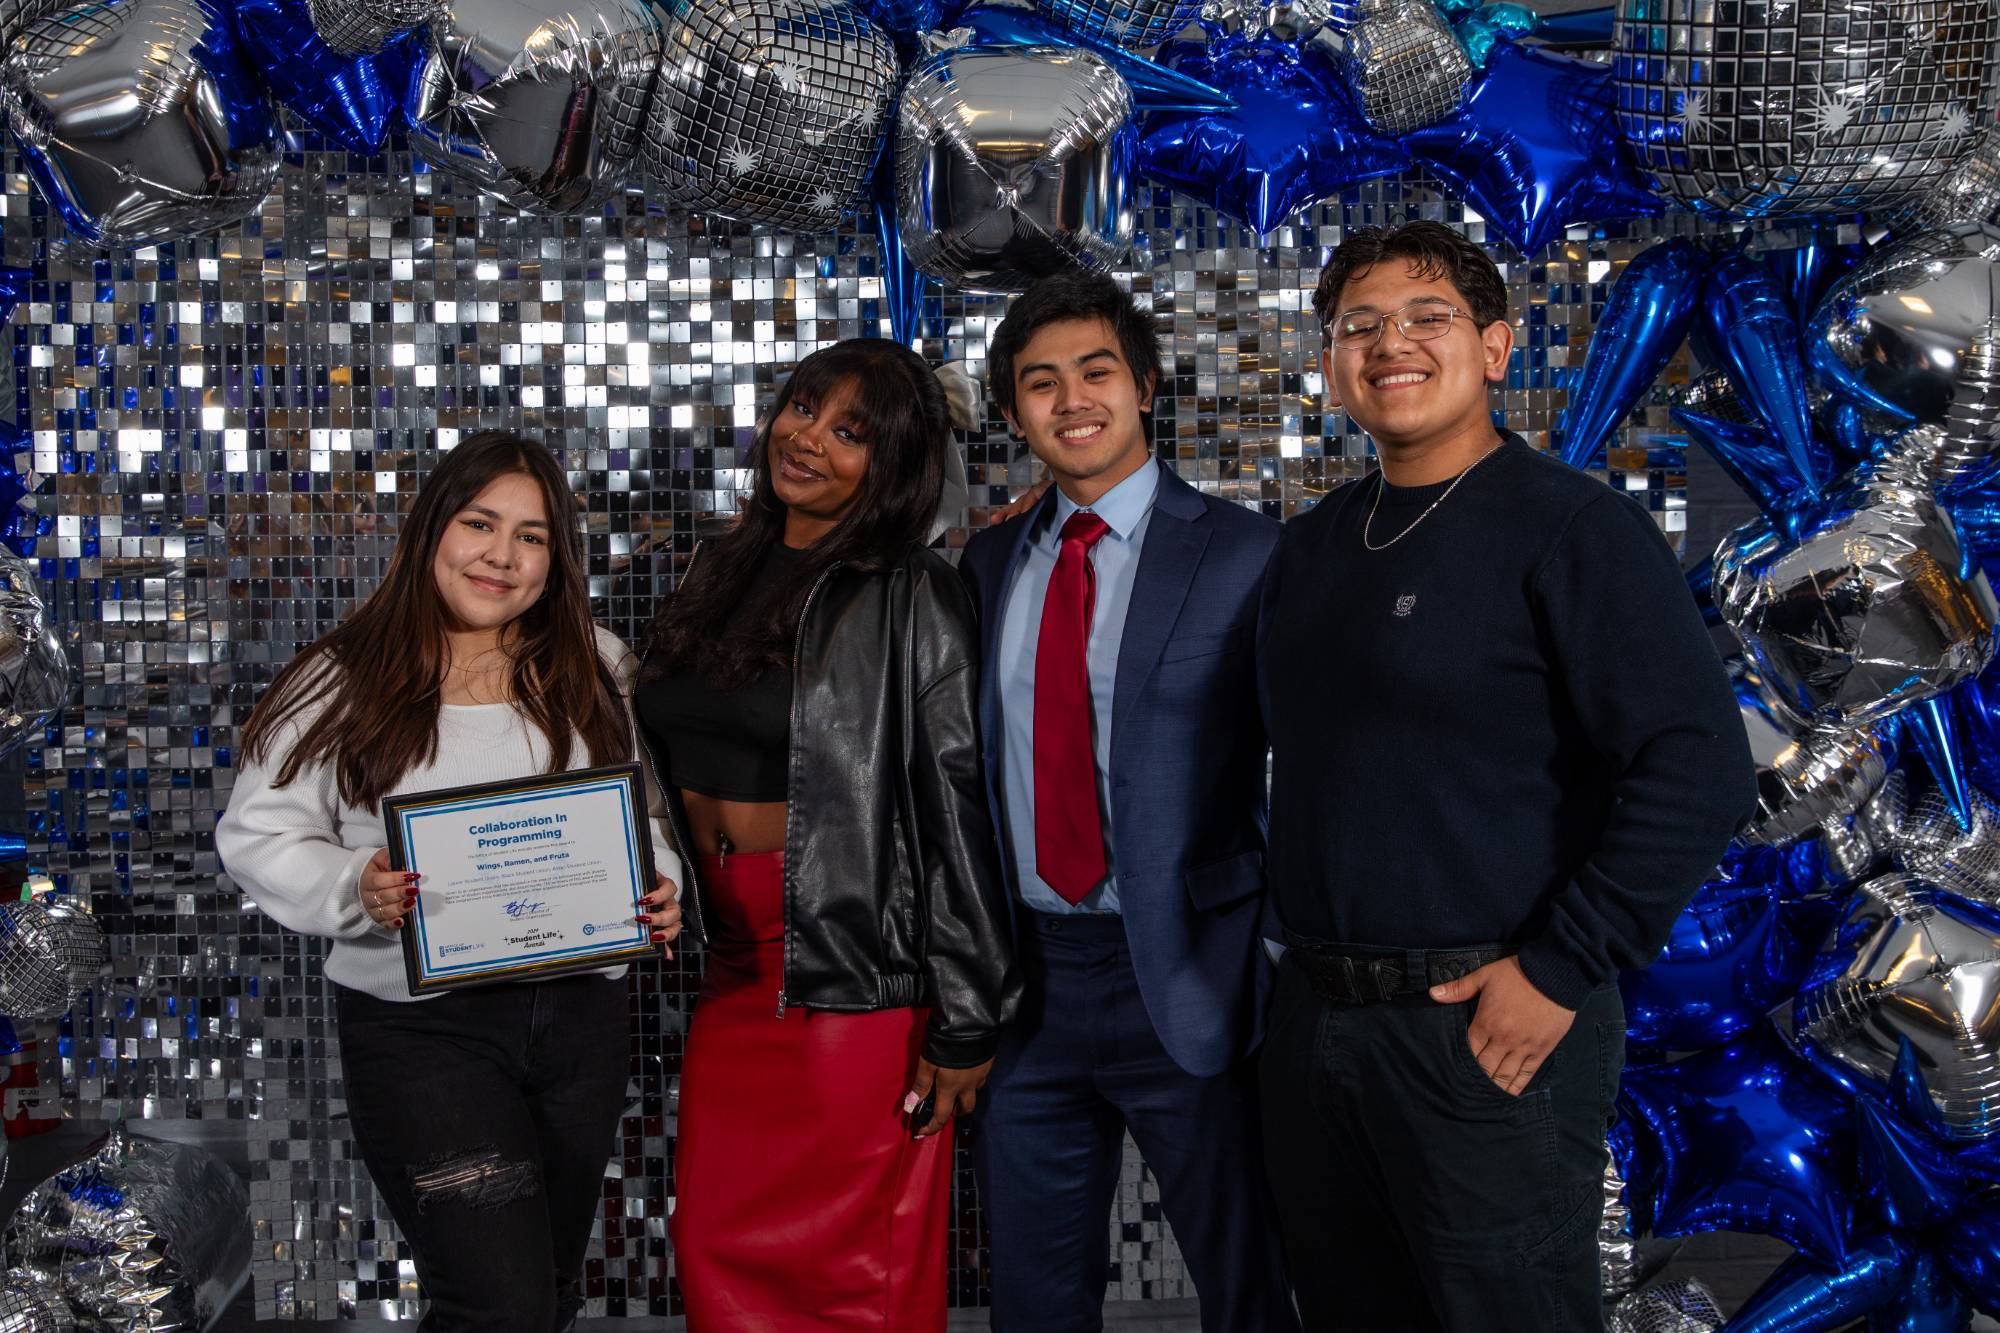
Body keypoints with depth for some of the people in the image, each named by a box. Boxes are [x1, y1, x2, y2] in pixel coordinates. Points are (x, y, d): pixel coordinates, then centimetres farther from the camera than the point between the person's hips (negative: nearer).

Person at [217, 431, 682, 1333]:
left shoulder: (592, 672, 6)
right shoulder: (346, 681, -5)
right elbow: (259, 836, -5)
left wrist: (657, 892, -7)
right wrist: (355, 892, -23)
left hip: (581, 1012, 5)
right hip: (419, 1024, -4)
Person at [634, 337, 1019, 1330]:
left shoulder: (908, 601, -11)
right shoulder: (721, 574, 10)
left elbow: (960, 816, -13)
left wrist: (965, 1023, -15)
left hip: (854, 978, -6)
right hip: (731, 969, 7)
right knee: (716, 1249, 11)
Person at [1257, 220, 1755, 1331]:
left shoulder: (1574, 528, -10)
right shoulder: (1310, 548, 10)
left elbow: (1699, 772, -18)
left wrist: (1561, 973, -18)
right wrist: (1306, 956, 11)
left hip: (1488, 1027, -6)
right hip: (1312, 1016, 6)